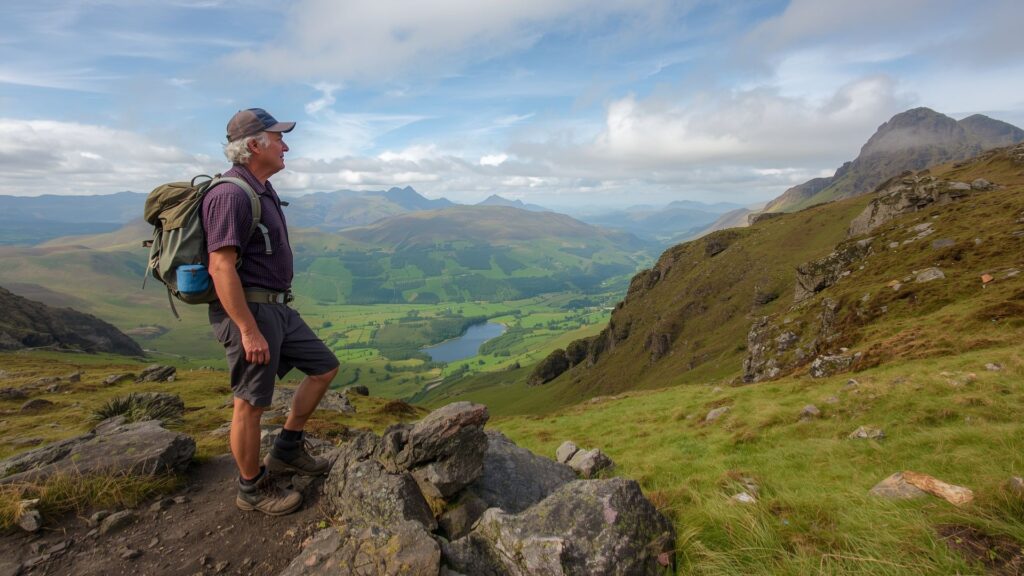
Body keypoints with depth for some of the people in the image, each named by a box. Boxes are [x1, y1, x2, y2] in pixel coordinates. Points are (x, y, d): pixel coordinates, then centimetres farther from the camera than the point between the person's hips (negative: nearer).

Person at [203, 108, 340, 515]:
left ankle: (286, 451, 27)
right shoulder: (231, 194, -17)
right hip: (247, 312, -10)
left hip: (277, 308, 10)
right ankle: (253, 489, 23)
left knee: (324, 366, 14)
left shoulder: (262, 190, 14)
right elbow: (221, 267, -23)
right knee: (251, 404, 4)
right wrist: (249, 330, -24)